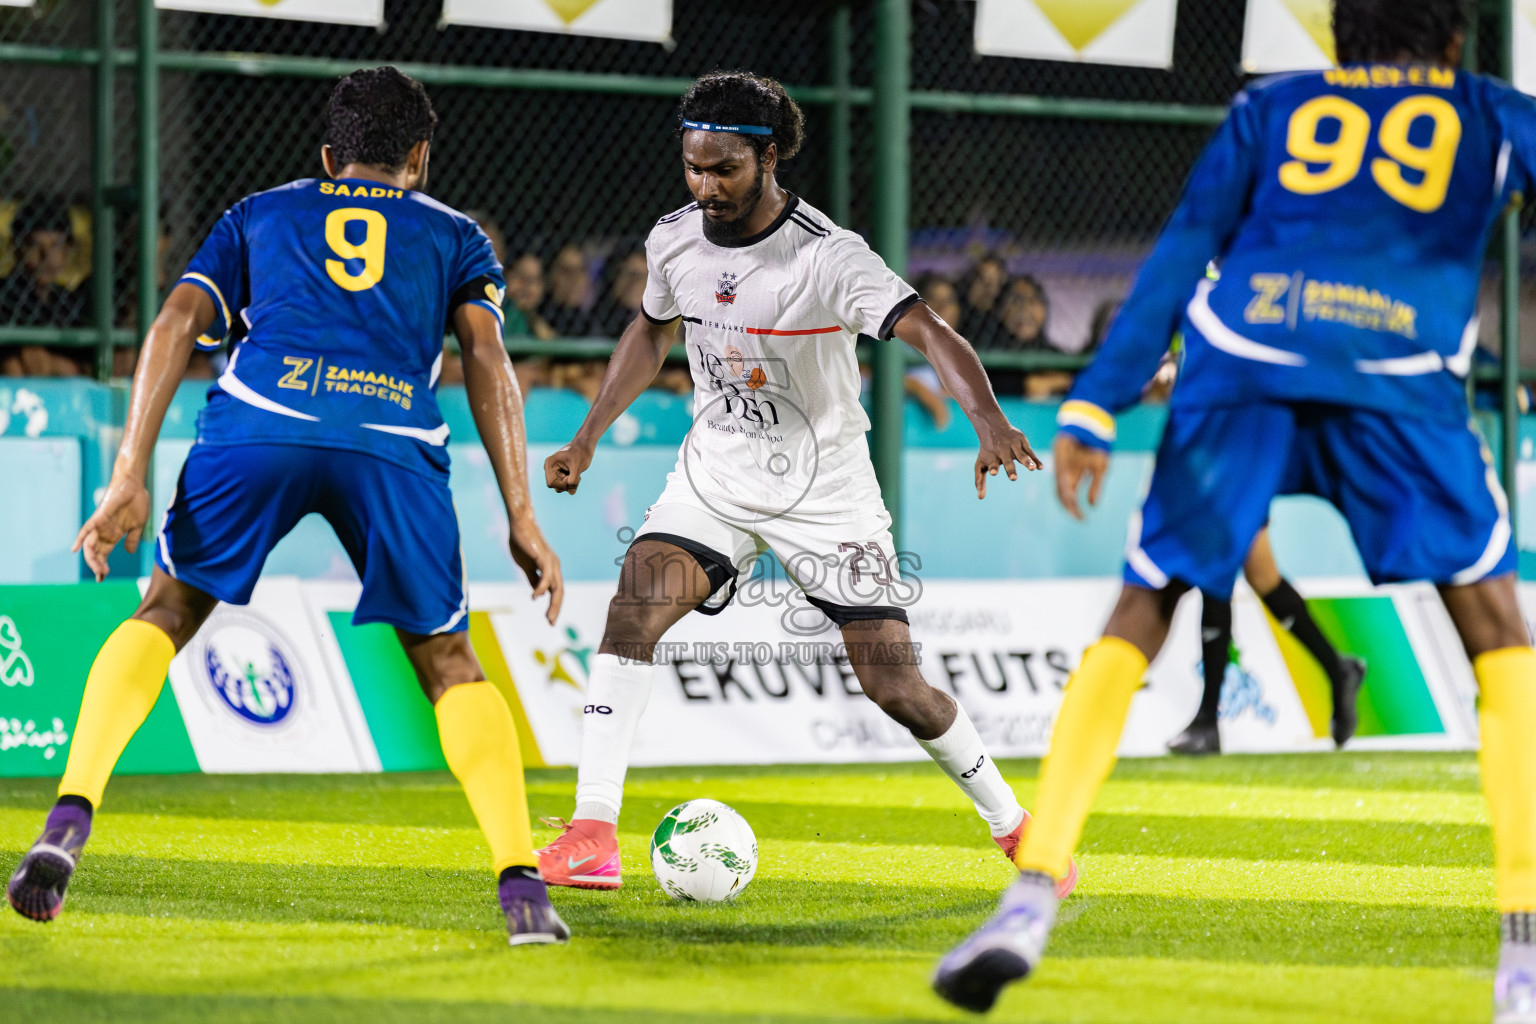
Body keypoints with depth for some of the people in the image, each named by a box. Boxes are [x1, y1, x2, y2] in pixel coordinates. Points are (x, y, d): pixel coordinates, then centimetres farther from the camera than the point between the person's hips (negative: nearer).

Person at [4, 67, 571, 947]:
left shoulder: (259, 215, 32)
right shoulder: (454, 236, 30)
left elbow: (175, 327, 16)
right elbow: (488, 358, 13)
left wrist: (130, 479, 9)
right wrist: (522, 519, 8)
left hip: (259, 425, 0)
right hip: (395, 445, 0)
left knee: (167, 615, 18)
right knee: (449, 664, 16)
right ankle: (522, 885, 0)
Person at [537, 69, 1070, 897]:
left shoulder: (829, 258, -22)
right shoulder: (674, 240, -5)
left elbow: (929, 332, -32)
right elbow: (652, 331, 16)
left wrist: (988, 419, -50)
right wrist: (587, 438, 14)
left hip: (824, 488, -4)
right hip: (715, 475, 4)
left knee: (895, 687, -6)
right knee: (634, 607, -21)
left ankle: (1014, 825, 18)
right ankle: (591, 832, -20)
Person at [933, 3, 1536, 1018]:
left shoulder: (1269, 109, 27)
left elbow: (1182, 251, 16)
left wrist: (1095, 406, 10)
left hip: (1239, 366, 1)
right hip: (1400, 375, -1)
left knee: (1138, 619, 11)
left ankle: (1032, 898, -4)